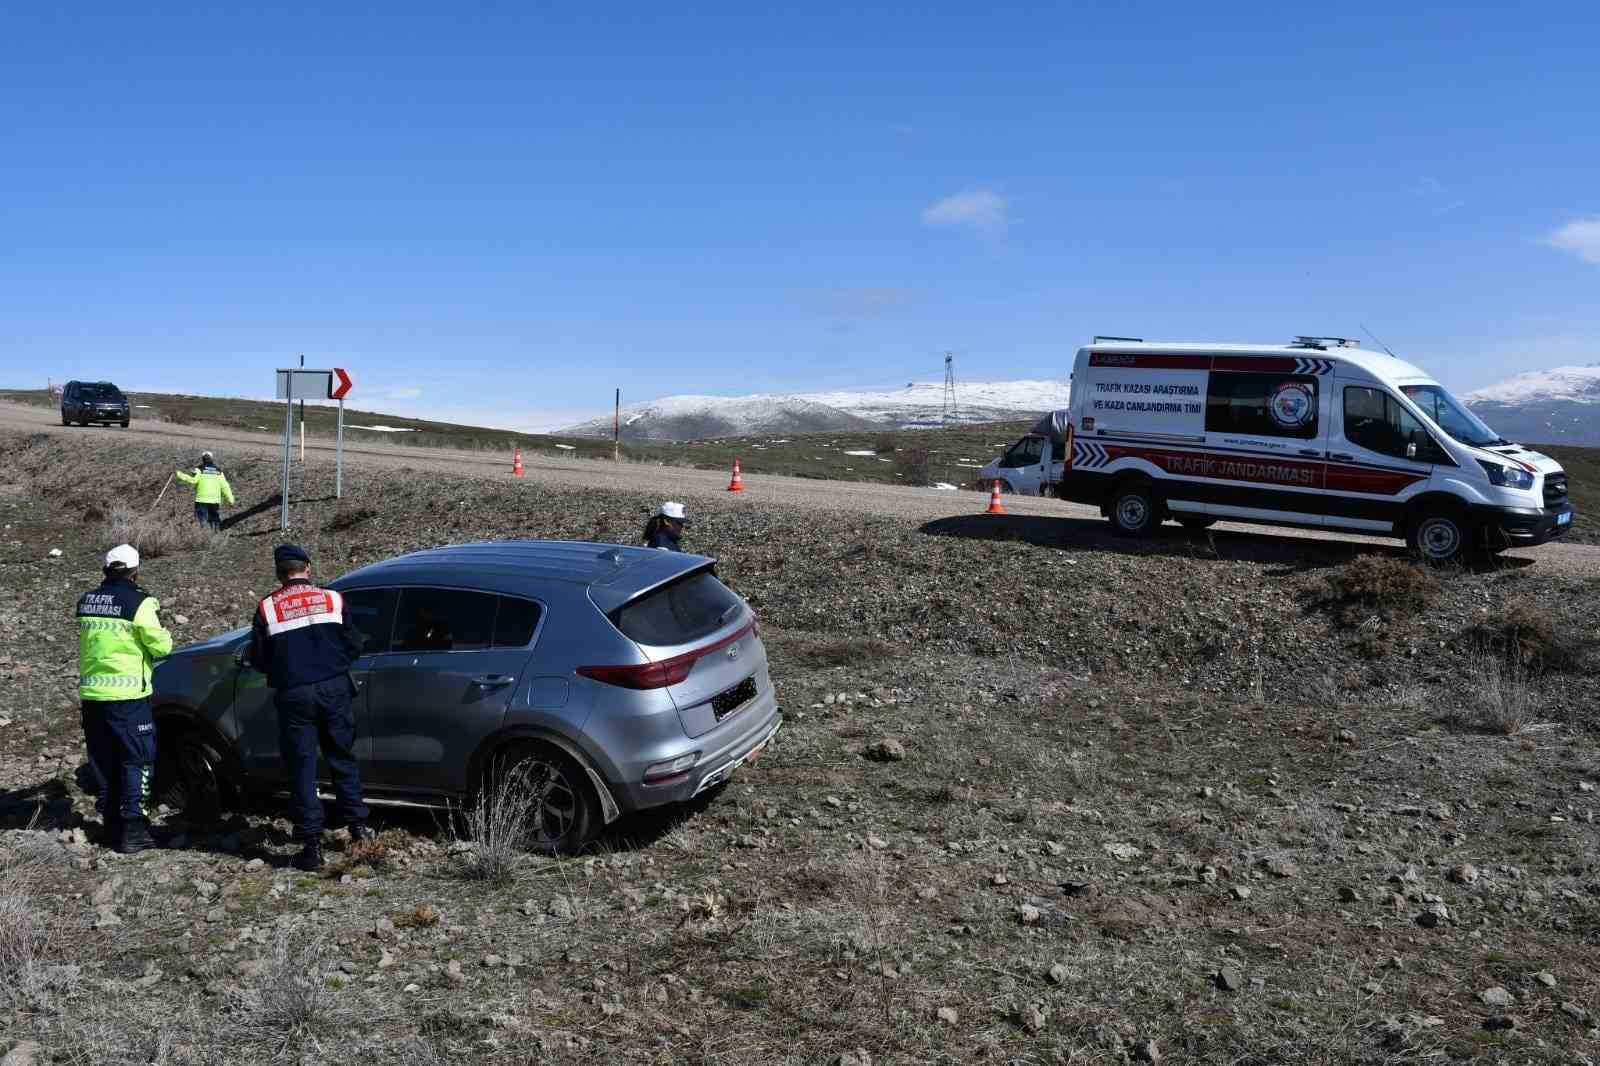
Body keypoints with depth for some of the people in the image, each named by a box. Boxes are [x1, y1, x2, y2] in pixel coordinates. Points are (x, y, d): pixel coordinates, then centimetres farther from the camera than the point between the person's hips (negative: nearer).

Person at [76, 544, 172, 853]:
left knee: (103, 761, 14)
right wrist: (162, 634, 10)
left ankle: (112, 825, 21)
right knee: (136, 761, 1)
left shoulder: (87, 602, 9)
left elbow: (102, 638, 16)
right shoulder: (139, 602, -11)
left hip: (91, 694, 6)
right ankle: (132, 829, -1)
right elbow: (161, 646, -11)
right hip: (127, 695, -6)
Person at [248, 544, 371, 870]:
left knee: (302, 767, 5)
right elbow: (353, 645, 3)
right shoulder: (332, 599, 0)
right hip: (334, 690, 1)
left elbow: (258, 659, 2)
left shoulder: (267, 608, -2)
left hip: (293, 695, -1)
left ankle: (312, 843, 4)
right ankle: (357, 825, 22)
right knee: (342, 758, 17)